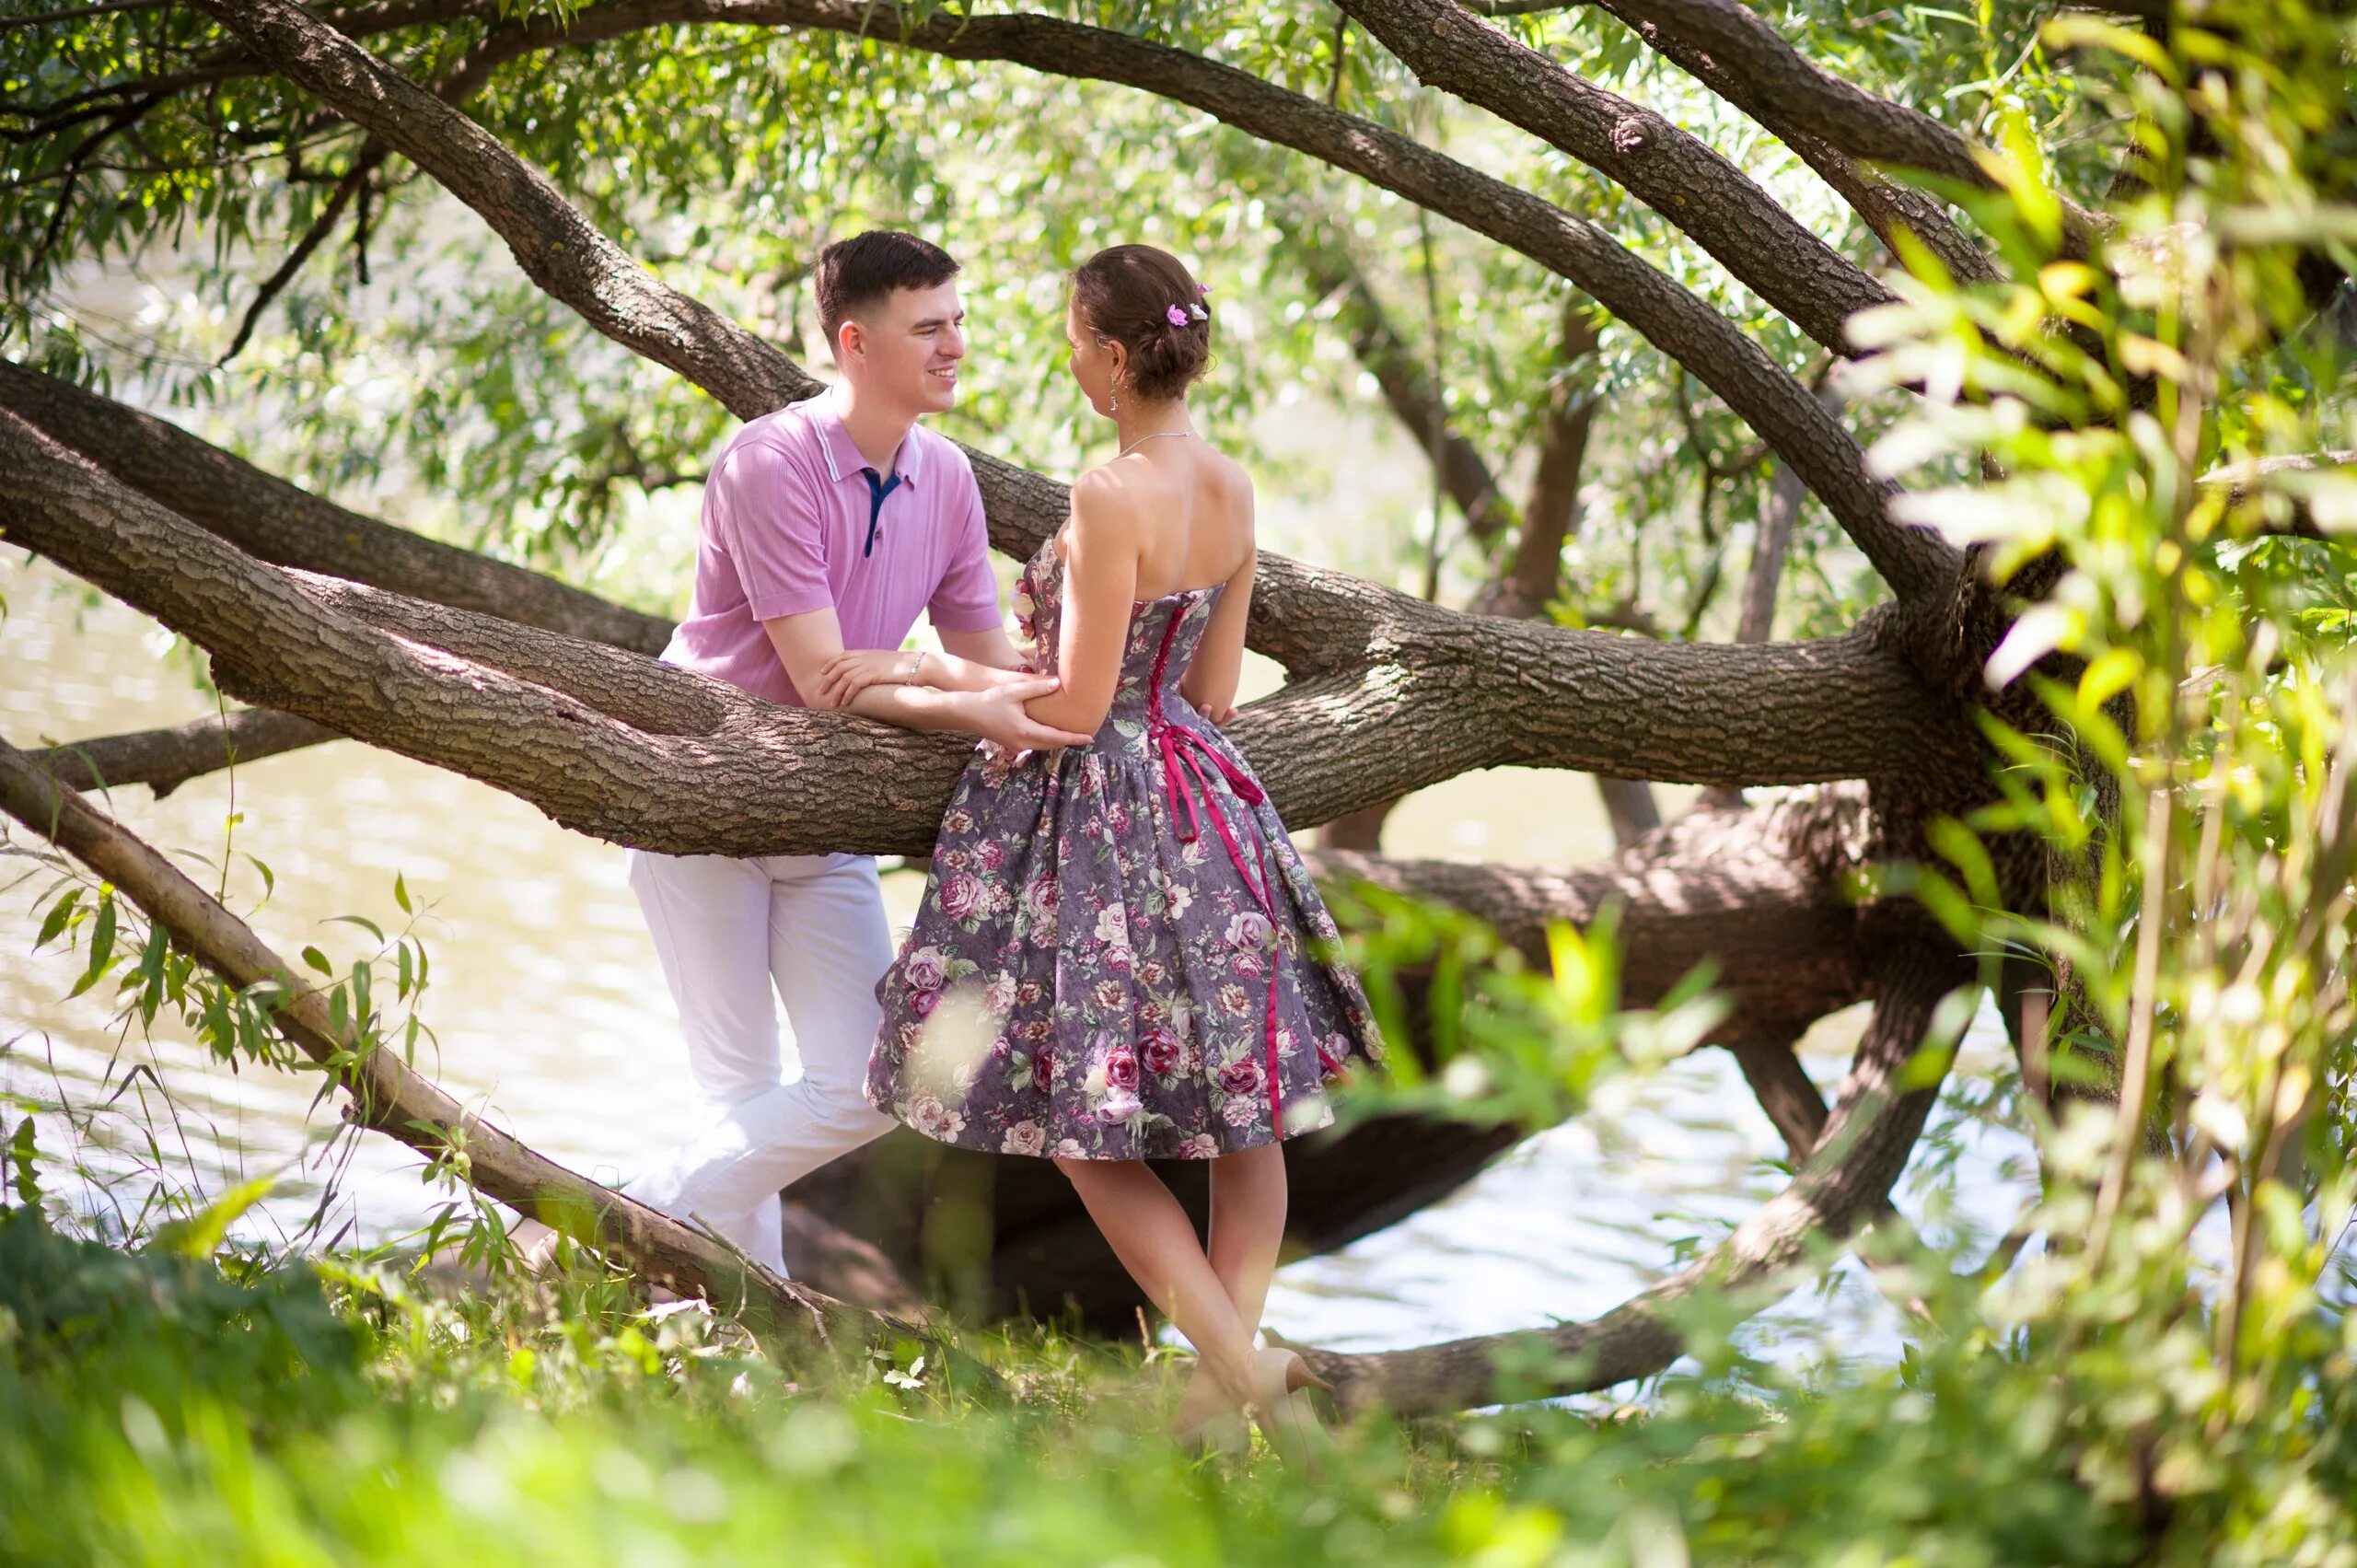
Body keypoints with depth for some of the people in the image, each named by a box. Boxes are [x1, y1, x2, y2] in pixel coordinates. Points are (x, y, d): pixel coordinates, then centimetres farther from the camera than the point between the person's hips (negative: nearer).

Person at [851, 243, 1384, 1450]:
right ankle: (1228, 1369, 14)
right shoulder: (1232, 493, 2)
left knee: (1086, 1126, 3)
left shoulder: (1109, 499, -21)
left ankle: (1237, 1361, -3)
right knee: (1238, 1111, 11)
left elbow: (1072, 707, -17)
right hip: (1197, 795, 8)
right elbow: (1214, 691, 10)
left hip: (1090, 805, -8)